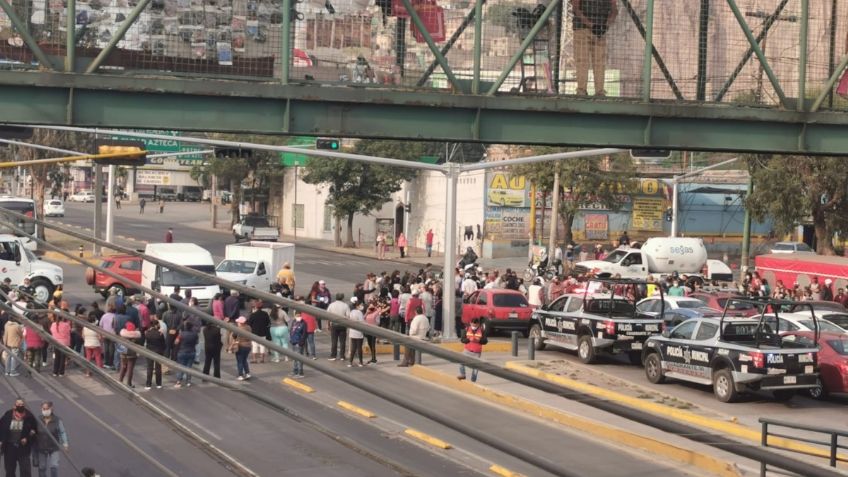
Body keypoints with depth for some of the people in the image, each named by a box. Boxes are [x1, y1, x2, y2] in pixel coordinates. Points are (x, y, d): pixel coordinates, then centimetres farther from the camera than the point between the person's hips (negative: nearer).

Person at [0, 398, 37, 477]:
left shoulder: (29, 417, -4)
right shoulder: (8, 415, -1)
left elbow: (35, 432, 1)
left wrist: (28, 439, -13)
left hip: (23, 448, -2)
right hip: (9, 447, 2)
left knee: (25, 470, -7)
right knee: (9, 470, 13)